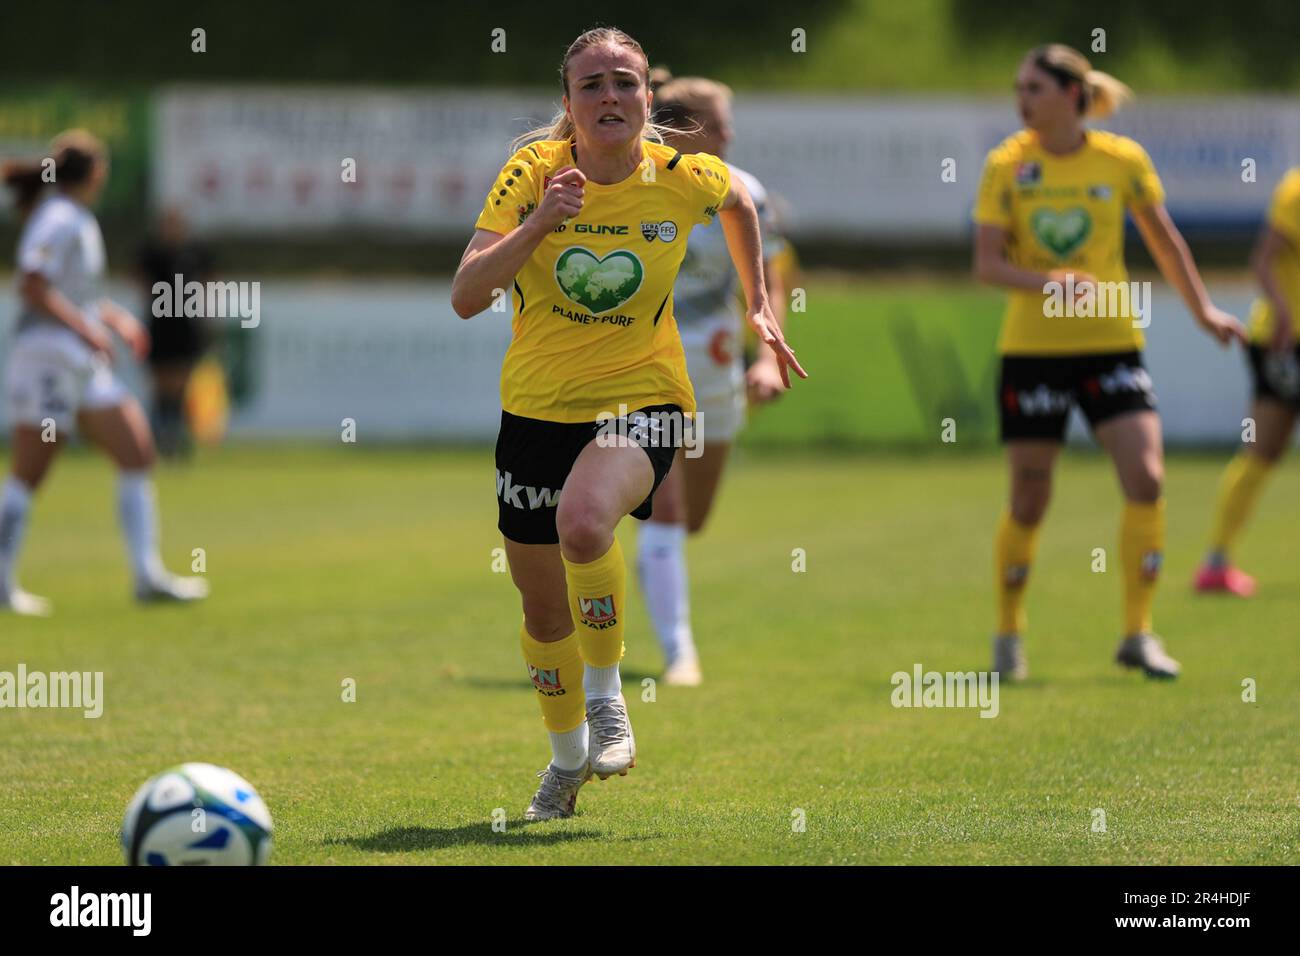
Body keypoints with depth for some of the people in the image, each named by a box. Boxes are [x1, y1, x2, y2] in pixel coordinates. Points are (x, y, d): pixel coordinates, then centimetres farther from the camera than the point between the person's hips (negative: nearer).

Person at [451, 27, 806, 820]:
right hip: (538, 405, 2)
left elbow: (740, 200, 17)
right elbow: (466, 297, -19)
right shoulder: (534, 173, -11)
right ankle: (568, 760, 41)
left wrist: (760, 305, 16)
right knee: (544, 609, 14)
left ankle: (607, 695, -12)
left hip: (643, 400, -2)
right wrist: (537, 225, -31)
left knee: (583, 522, -35)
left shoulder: (683, 179, -9)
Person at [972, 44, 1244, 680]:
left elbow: (1164, 239, 13)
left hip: (1111, 343, 1)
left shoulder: (1123, 161, -1)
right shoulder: (1007, 165, -4)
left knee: (1146, 478, -13)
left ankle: (1137, 634, -2)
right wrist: (1049, 282, -25)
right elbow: (987, 263, -8)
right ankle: (1008, 634, 21)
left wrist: (1202, 310, 15)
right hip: (1032, 348, -1)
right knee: (1028, 502, 1)